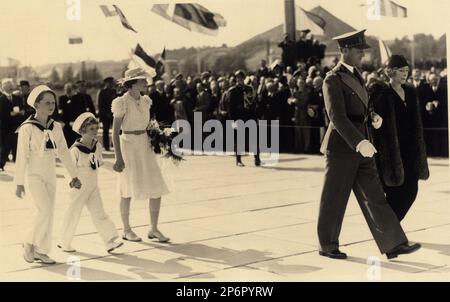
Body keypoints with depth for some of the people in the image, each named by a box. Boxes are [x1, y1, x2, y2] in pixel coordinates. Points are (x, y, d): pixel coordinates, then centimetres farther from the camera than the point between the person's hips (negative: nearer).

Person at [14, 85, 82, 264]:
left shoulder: (56, 127, 6)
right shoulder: (27, 128, -10)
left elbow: (63, 152, 12)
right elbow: (22, 156, -10)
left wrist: (74, 175, 12)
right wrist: (19, 182, -11)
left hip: (50, 175, 6)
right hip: (33, 175, -6)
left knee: (47, 213, 5)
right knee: (45, 210, -16)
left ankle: (39, 250, 16)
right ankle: (30, 244, 2)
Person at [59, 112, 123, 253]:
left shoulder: (97, 146, 2)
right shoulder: (75, 149, -17)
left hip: (93, 187, 5)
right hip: (79, 188, -5)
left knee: (99, 214, 3)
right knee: (73, 214, 7)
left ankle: (110, 241, 1)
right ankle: (64, 243, 22)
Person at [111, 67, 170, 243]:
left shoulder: (145, 101, 9)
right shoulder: (122, 103, -11)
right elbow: (115, 132, -12)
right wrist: (119, 157, -17)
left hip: (145, 145, 6)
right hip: (128, 145, -6)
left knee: (157, 188, 1)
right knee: (128, 190, 4)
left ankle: (154, 229, 12)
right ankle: (126, 230, 18)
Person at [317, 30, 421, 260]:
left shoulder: (356, 75, 15)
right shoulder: (333, 80, -14)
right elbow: (337, 116, -25)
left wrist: (374, 117, 3)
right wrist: (360, 142, -34)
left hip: (360, 147, 8)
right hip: (341, 148, -8)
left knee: (374, 196, 5)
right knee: (334, 199, 4)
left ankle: (393, 245, 5)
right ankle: (327, 246, 18)